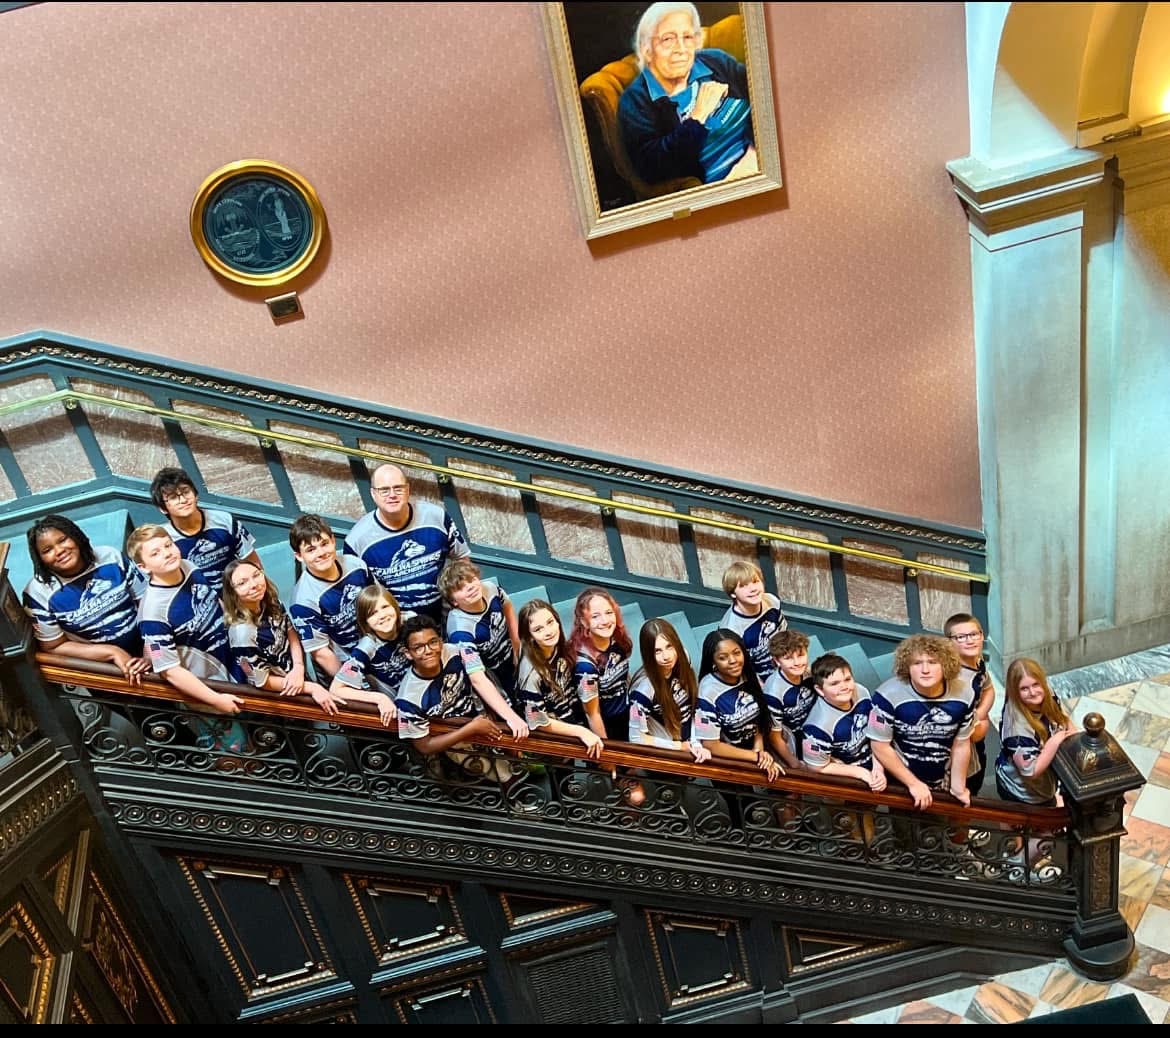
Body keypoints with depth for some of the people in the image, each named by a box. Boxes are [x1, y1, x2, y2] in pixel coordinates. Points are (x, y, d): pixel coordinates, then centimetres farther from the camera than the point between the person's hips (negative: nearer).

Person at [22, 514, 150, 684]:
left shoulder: (111, 557, -6)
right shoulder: (38, 593, -11)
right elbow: (54, 647, -6)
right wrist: (113, 652, -16)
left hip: (144, 643, 3)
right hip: (100, 665, -3)